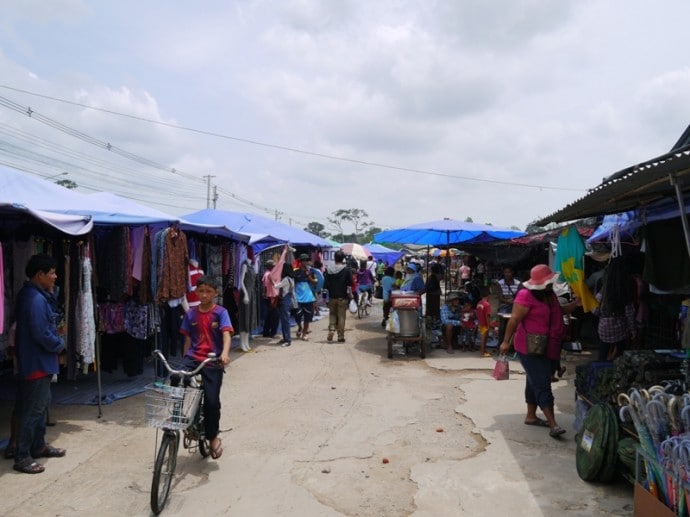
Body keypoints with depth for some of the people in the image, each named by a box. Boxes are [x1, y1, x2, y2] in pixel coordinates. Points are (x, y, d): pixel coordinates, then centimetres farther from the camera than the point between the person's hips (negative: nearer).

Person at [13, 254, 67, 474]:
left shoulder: (36, 294, 9)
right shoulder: (35, 299, -23)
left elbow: (46, 325, 12)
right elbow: (42, 334, -26)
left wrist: (51, 293, 1)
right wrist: (60, 344, -8)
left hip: (39, 360, 11)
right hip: (36, 362, -11)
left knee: (41, 404, 19)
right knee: (32, 409, -1)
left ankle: (38, 445, 32)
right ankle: (22, 457, 9)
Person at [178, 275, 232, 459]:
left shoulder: (220, 312, -4)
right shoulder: (191, 313, 7)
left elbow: (226, 334, -17)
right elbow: (188, 339, 11)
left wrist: (224, 353, -35)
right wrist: (185, 360, 7)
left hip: (213, 361, -3)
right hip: (193, 357, 3)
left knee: (212, 400, -5)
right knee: (176, 380, -26)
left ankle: (213, 436, 18)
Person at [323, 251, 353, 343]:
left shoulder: (328, 269, 0)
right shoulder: (346, 270, -6)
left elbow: (325, 285, 1)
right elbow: (350, 284, -7)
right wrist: (350, 294, 7)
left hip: (332, 297, 2)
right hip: (342, 297, -2)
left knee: (332, 314, 18)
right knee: (341, 317, 5)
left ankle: (331, 330, -1)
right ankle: (340, 337, 8)